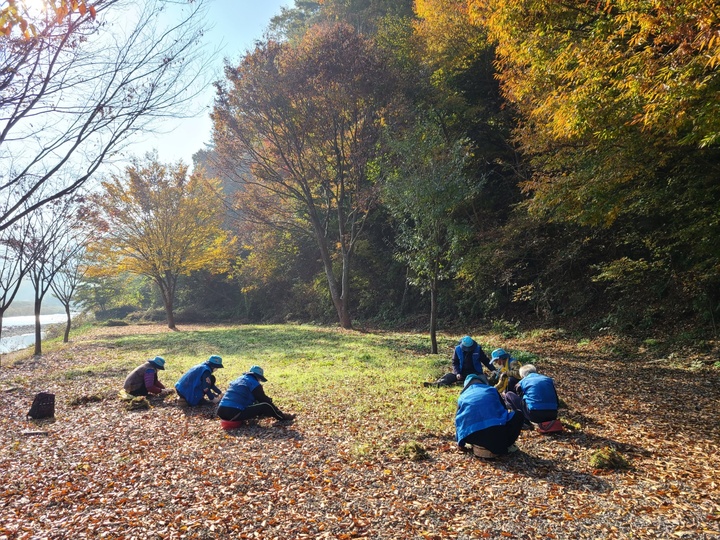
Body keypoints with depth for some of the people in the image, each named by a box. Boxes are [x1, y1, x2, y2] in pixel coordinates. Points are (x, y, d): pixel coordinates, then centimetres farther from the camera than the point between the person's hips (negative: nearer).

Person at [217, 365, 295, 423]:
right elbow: (265, 400, 4)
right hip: (234, 414, -9)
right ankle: (283, 417, 14)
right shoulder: (254, 383, -2)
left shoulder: (239, 379, 23)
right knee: (266, 405, -4)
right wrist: (279, 413, 17)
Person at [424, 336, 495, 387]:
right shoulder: (458, 349, -5)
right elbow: (455, 363, 0)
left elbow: (485, 360, 3)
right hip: (462, 372, 1)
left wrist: (493, 370, -6)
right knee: (448, 376, -23)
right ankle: (436, 384, -45)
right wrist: (457, 373, -16)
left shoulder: (477, 348, -6)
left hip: (475, 372, -1)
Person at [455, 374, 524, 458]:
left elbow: (458, 421, 25)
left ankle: (481, 445, 9)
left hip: (473, 438, 2)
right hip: (497, 433, -2)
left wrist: (461, 443, 39)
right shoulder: (492, 390, 20)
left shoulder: (462, 397, 21)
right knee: (518, 416, 23)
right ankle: (504, 446, 10)